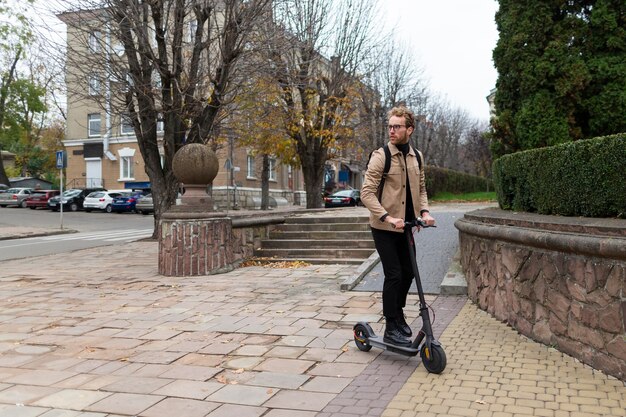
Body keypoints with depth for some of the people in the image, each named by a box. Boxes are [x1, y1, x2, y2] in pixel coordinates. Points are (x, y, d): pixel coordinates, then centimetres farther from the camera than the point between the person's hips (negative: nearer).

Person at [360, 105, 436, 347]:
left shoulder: (417, 157, 6)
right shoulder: (380, 156, -13)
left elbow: (421, 188, 16)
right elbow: (367, 193, -18)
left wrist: (424, 211, -3)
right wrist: (387, 217, -29)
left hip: (405, 226, 6)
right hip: (384, 228, -6)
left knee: (408, 272, 14)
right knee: (393, 275, -6)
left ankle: (398, 313, 35)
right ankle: (391, 329, 5)